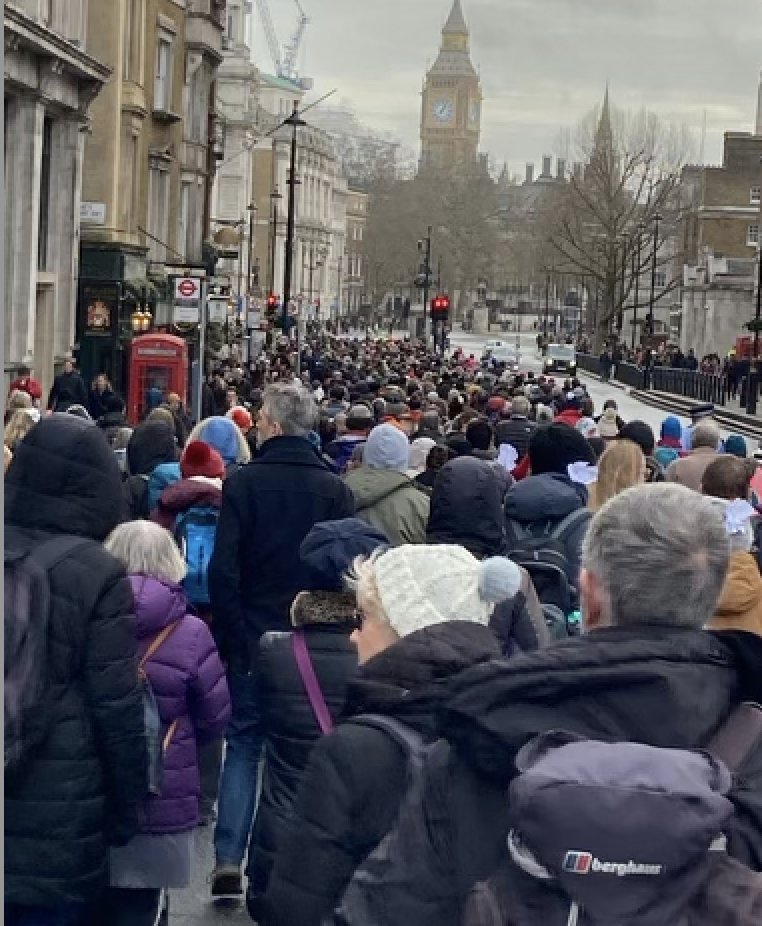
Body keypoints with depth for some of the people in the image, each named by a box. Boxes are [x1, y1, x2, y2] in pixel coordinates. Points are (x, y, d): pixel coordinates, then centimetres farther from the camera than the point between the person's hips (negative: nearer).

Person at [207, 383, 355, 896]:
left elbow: (223, 569, -12)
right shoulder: (336, 489, -2)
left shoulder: (244, 482, -8)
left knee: (243, 744, 10)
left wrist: (232, 634, -3)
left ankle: (229, 860, 4)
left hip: (252, 637, -1)